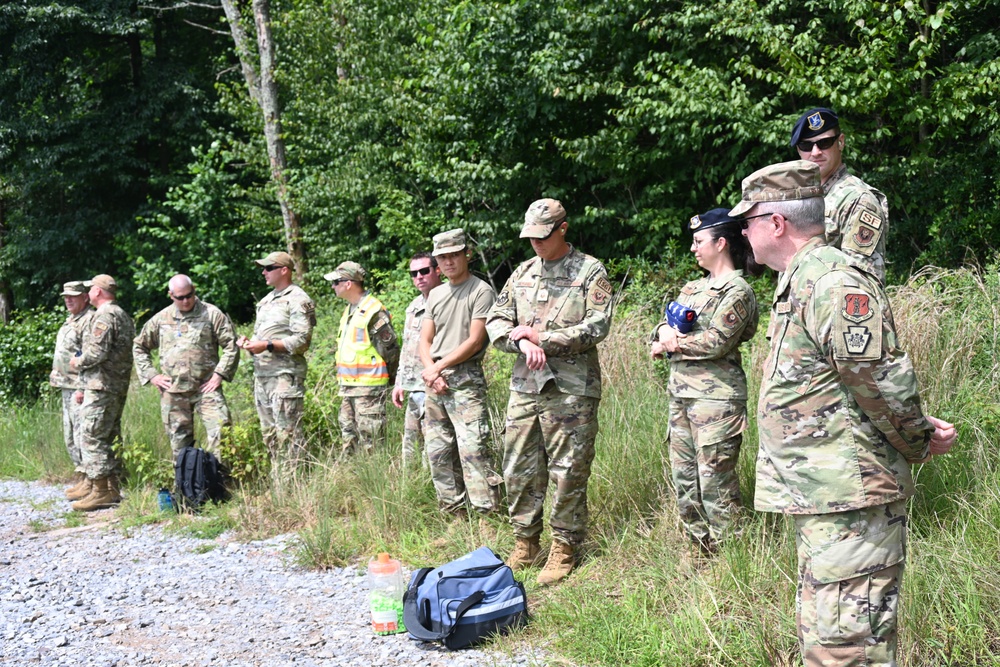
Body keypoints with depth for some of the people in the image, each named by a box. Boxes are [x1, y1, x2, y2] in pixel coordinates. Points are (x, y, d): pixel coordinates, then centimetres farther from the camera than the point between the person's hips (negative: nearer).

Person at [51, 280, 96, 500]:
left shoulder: (90, 320, -12)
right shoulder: (70, 321, 19)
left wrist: (82, 389, -22)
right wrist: (56, 374, 19)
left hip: (80, 388, -11)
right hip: (67, 387, 11)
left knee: (83, 434, -10)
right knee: (70, 437, 13)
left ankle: (88, 482, -7)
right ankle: (80, 476, 21)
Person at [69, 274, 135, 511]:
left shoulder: (104, 316, -12)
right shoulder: (124, 316, 19)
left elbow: (98, 351, -23)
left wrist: (78, 362, -3)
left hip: (101, 387, -10)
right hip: (119, 386, 10)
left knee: (92, 436, -8)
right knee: (109, 436, 14)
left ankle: (101, 490, -10)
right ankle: (112, 487, 18)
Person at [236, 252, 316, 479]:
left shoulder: (298, 300, -7)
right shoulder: (266, 300, 21)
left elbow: (301, 341, -15)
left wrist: (267, 345, -20)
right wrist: (249, 342, 6)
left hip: (285, 375, -9)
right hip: (262, 375, 9)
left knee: (288, 434, -10)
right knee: (270, 434, 12)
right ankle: (277, 484, 18)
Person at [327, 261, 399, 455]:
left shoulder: (373, 312, -15)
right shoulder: (349, 310, 16)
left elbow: (390, 348, -14)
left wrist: (388, 377, -5)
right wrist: (344, 382, 19)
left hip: (369, 387, -10)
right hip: (348, 387, 10)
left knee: (370, 442, -7)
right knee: (348, 439, 14)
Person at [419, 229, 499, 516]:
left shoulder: (481, 292, -5)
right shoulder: (435, 294, 17)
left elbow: (474, 342, -11)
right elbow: (425, 339, 14)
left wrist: (438, 367, -10)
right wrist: (430, 370, -4)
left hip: (466, 380, -7)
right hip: (434, 384, 8)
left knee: (473, 450, -14)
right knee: (438, 452, 9)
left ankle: (488, 514, -12)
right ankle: (454, 513, 17)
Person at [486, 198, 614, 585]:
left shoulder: (590, 272, -1)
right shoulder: (522, 274, 14)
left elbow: (597, 327, -11)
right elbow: (496, 321, 11)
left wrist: (541, 337, -11)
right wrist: (523, 344, -9)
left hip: (571, 389, -5)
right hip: (524, 386, 5)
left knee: (568, 472, -1)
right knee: (519, 470, 8)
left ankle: (564, 549, 11)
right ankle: (525, 545, 22)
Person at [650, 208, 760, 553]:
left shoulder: (737, 291, -8)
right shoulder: (693, 287, 17)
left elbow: (717, 342, -17)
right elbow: (665, 323, 16)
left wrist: (673, 344, -6)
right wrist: (665, 333, -8)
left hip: (716, 398, -9)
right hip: (681, 393, 9)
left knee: (715, 480, -7)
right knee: (684, 477, 12)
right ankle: (699, 549, 21)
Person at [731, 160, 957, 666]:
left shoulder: (831, 282, -19)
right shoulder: (800, 281, 16)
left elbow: (882, 384, -20)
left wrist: (918, 444, -4)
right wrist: (921, 435, 12)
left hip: (849, 501, -11)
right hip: (823, 500, 11)